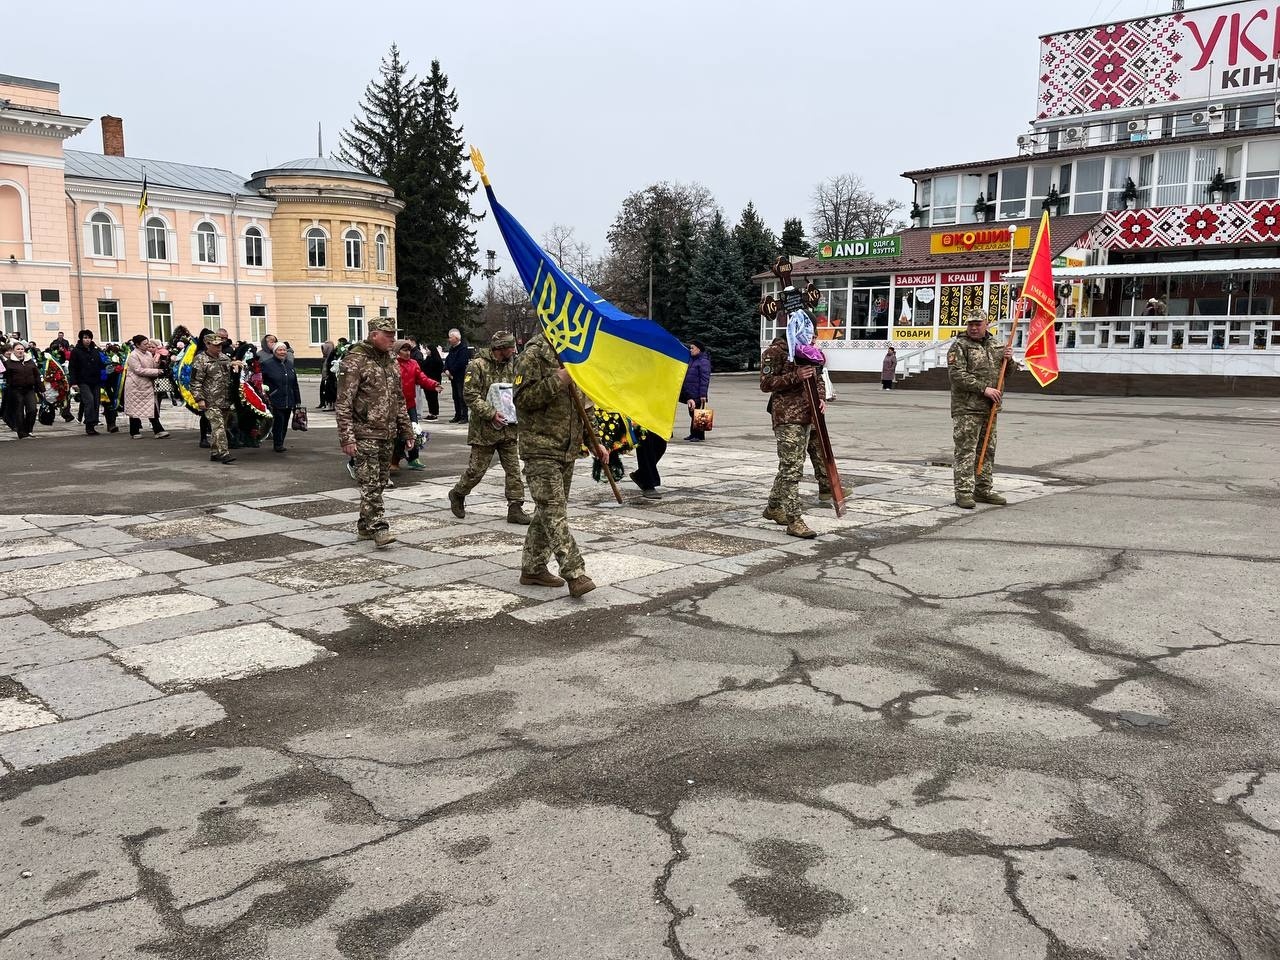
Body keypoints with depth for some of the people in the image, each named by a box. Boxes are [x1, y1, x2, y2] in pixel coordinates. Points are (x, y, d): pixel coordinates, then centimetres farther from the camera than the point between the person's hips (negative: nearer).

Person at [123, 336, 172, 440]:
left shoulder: (149, 354, 10)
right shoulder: (133, 356, -12)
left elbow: (153, 367, 12)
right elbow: (139, 370, -20)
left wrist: (157, 360, -8)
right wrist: (156, 372, -20)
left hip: (148, 385, 6)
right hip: (136, 386, -6)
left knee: (153, 408, -2)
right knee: (135, 408, 4)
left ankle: (158, 431, -6)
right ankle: (134, 432, 14)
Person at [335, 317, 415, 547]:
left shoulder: (391, 361, 13)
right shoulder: (355, 361, -10)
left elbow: (399, 399, 21)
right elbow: (343, 403, -13)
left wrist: (406, 430, 17)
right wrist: (346, 438, -18)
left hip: (388, 434, 8)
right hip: (365, 433, -8)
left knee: (380, 483, 11)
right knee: (370, 483, -8)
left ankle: (365, 527, 21)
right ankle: (378, 528, -8)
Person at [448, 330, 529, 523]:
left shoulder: (511, 366, 11)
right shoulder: (478, 366, -10)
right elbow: (470, 395, -15)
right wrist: (491, 414, -20)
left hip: (509, 429, 6)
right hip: (485, 429, -6)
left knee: (513, 469, 2)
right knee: (477, 469, 2)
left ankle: (515, 508, 7)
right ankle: (457, 494, 27)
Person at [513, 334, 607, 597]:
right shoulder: (533, 356, -8)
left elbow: (583, 407, 21)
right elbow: (522, 399, -17)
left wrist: (594, 442, 14)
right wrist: (557, 381, -23)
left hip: (568, 450, 8)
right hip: (540, 449, -8)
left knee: (547, 511, 12)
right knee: (554, 510, -12)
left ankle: (533, 568, 22)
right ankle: (575, 573, -17)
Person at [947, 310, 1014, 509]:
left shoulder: (995, 345, 16)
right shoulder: (959, 346, -4)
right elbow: (957, 375, -16)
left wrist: (1008, 358, 1)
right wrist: (983, 388, -20)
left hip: (989, 408, 7)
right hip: (966, 408, -7)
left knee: (988, 450, 12)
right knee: (966, 450, -8)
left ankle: (983, 490, 21)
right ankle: (963, 492, -6)